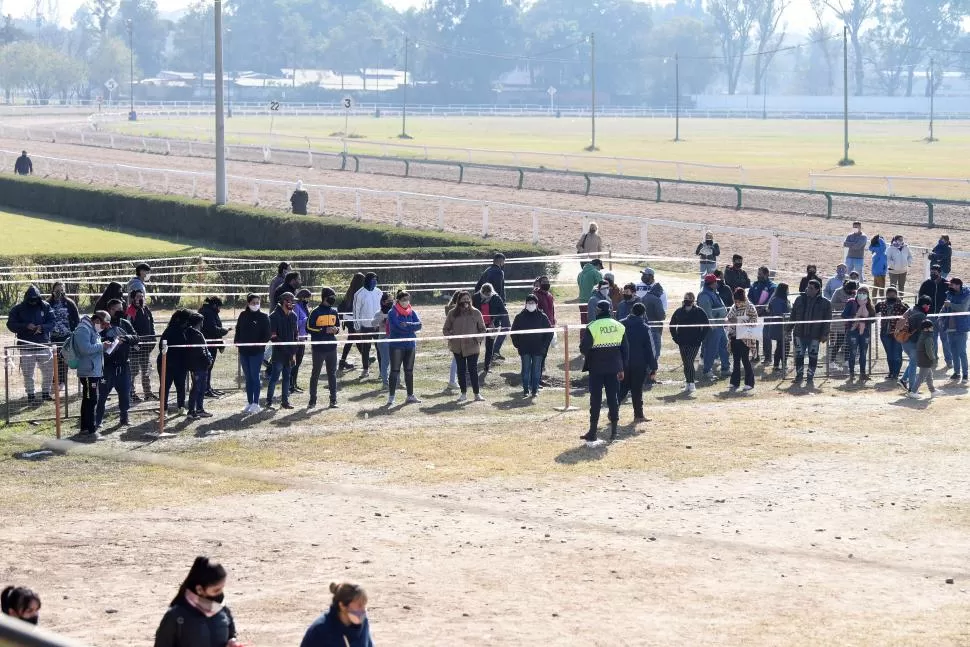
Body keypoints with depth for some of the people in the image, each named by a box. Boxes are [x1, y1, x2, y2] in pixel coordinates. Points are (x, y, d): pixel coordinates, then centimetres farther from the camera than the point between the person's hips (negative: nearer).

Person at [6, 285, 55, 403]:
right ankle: (31, 395, 13)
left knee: (49, 371, 8)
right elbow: (11, 325, -6)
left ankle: (46, 393, 25)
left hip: (44, 345, 2)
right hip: (26, 347, -2)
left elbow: (52, 323, 1)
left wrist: (42, 327, -19)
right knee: (28, 374, 2)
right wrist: (26, 326, -20)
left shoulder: (45, 307, 2)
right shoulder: (17, 309, -2)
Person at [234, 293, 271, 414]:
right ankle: (250, 403, 15)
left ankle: (256, 404, 0)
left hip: (257, 351, -4)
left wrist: (261, 343, -17)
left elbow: (268, 333, -4)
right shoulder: (243, 315, 8)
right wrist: (236, 341, -1)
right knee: (248, 378, 9)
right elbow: (238, 330, 14)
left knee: (255, 376, -5)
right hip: (244, 351, 4)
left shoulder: (263, 317, -3)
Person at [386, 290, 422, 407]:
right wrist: (411, 327, -12)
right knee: (394, 371, -2)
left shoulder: (412, 312, 8)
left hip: (410, 345, 5)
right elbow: (396, 326, -21)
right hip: (396, 346, -5)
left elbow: (419, 325, -4)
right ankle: (391, 397, 2)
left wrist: (407, 325, -17)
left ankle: (410, 396, 20)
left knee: (409, 371, 12)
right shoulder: (392, 313, -8)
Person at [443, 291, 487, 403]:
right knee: (461, 370, 9)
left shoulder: (476, 313, 0)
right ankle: (463, 393, 17)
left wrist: (477, 339, -7)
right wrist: (451, 338, -6)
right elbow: (445, 330, 9)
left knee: (473, 370, -2)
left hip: (472, 347, -2)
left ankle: (476, 394, 4)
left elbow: (482, 329, 7)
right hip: (457, 347, 2)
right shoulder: (453, 314, 2)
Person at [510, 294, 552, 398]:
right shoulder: (520, 317, 2)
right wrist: (518, 345, 1)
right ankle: (526, 390, 5)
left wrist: (544, 346, -3)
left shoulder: (542, 317, 1)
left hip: (538, 350, 0)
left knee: (536, 370, 2)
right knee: (526, 369, 1)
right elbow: (514, 332, 9)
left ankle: (535, 390, 8)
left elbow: (549, 332, 4)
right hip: (525, 350, 0)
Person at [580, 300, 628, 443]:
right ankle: (613, 432, 9)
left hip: (596, 368, -3)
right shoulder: (619, 327, 3)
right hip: (613, 369, 3)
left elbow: (583, 348, -14)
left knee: (596, 399, 2)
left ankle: (592, 432, 5)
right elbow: (625, 349, 7)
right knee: (613, 398, 9)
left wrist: (589, 355, 10)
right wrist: (622, 369, 13)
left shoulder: (592, 327, -12)